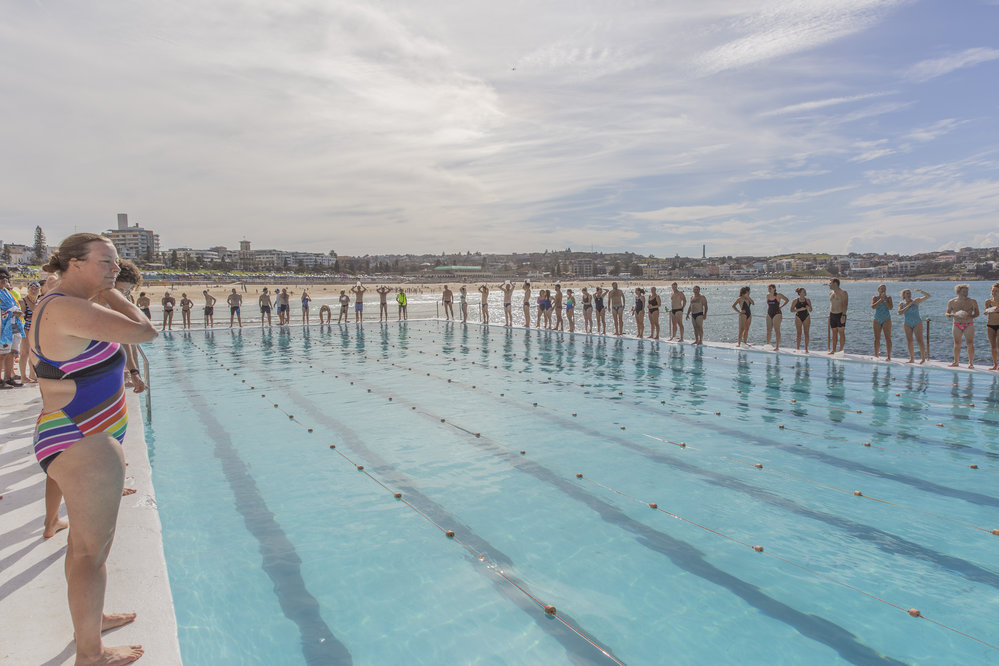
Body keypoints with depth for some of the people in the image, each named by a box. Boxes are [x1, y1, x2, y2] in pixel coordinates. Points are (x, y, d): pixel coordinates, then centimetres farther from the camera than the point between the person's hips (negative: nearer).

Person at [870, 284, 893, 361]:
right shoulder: (875, 297, 5)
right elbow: (873, 306, -13)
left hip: (886, 319, -1)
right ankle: (876, 355, 14)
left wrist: (885, 300, -13)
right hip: (877, 320, 1)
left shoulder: (888, 298, 4)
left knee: (888, 338, -6)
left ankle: (888, 356, -4)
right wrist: (881, 299, -16)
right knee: (876, 339, 5)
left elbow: (890, 307, -11)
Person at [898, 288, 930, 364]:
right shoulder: (902, 304, 4)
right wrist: (908, 306, -14)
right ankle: (912, 358, 9)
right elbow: (900, 312, -11)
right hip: (907, 324, 3)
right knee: (909, 341, 3)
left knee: (920, 340, -9)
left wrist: (921, 291, -19)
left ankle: (923, 358, -3)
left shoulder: (916, 301, -1)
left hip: (917, 323, -3)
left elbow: (928, 296, -6)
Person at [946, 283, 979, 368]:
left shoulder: (972, 302, 1)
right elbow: (947, 314, 9)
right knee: (957, 344, 5)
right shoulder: (952, 302, 4)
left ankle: (971, 363, 2)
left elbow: (976, 313, 3)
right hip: (957, 325, 1)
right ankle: (956, 362, 14)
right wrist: (953, 315, -13)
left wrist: (969, 316, -17)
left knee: (970, 344, -4)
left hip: (969, 325, -1)